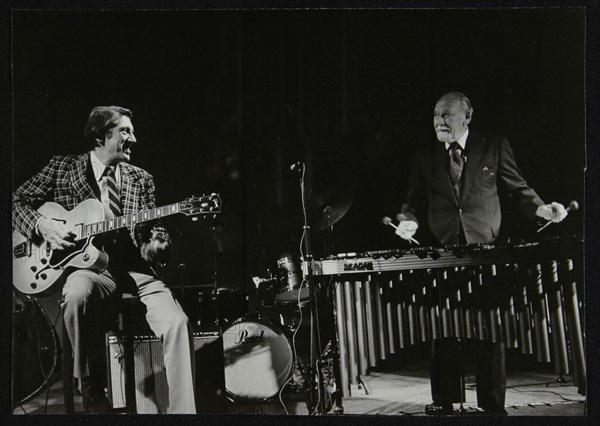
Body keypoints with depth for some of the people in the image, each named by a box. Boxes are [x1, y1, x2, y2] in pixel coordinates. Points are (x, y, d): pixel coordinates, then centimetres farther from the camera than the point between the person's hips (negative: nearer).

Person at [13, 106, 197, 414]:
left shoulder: (141, 180, 16)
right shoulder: (62, 167, 10)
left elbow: (154, 231, 13)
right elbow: (17, 201, 12)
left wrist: (156, 245, -12)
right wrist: (41, 225, -8)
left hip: (135, 271, 2)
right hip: (88, 266, -2)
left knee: (177, 322, -26)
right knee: (78, 291, -39)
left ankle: (182, 411, -17)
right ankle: (92, 393, -21)